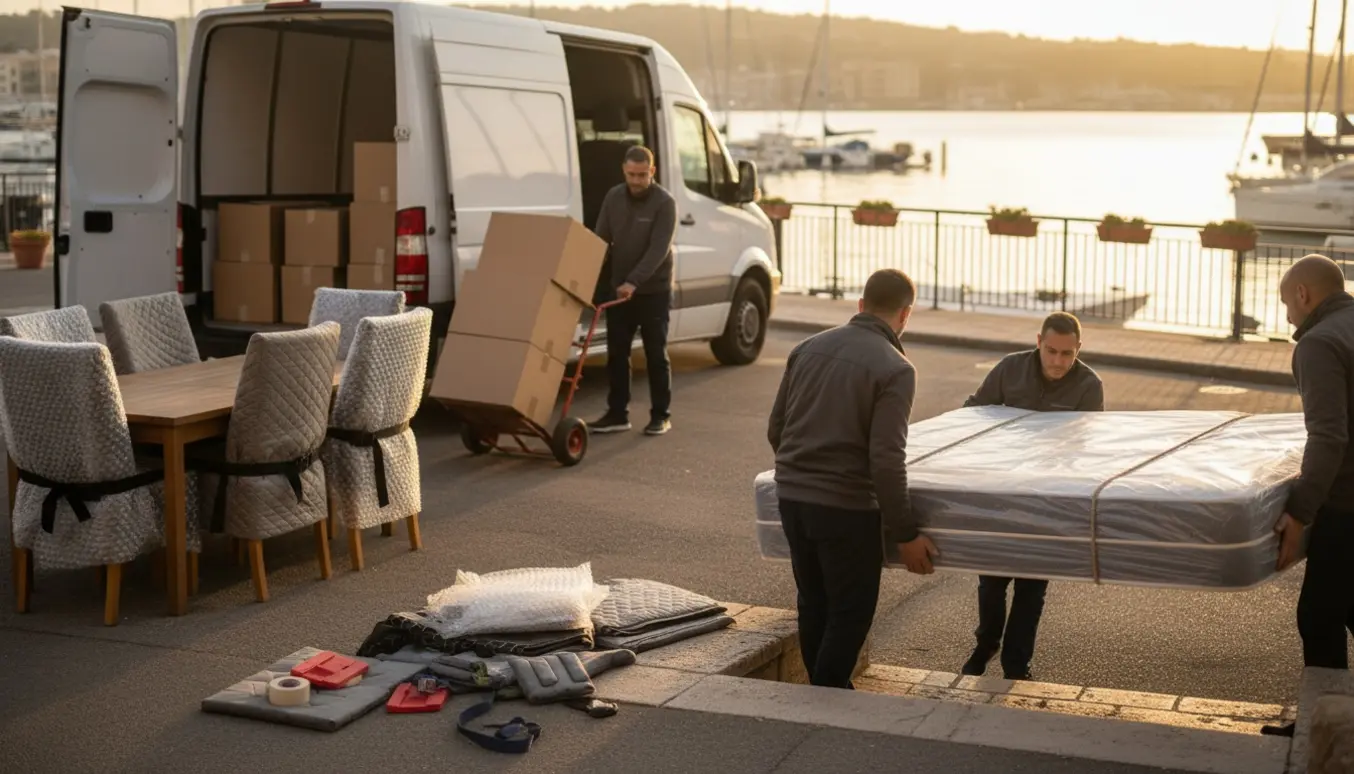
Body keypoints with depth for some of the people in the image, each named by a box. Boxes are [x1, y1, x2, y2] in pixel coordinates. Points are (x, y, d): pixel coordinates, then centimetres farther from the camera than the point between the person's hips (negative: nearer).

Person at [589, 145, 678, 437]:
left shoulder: (664, 203, -13)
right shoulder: (613, 197, 3)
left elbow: (659, 249, -21)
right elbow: (601, 240, 6)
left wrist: (634, 281, -32)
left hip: (654, 291, -5)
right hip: (619, 289, 5)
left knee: (656, 355, 2)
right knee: (616, 354, 5)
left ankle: (661, 416, 11)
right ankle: (617, 414, 12)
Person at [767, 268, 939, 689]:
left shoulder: (809, 348, 7)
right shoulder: (894, 369, -11)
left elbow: (775, 429, 13)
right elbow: (886, 460, -17)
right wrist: (905, 533, -10)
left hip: (791, 497, 6)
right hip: (846, 507, -6)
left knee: (814, 606, 19)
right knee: (851, 612, 7)